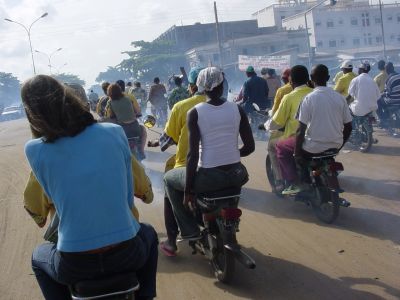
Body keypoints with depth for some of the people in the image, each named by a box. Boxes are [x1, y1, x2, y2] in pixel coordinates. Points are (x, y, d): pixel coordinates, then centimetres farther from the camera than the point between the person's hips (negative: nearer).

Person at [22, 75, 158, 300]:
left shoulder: (34, 150, -9)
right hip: (127, 254, 1)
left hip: (75, 264, 0)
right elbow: (129, 197, 2)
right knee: (149, 234, 37)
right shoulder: (115, 132, -6)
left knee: (39, 257, 35)